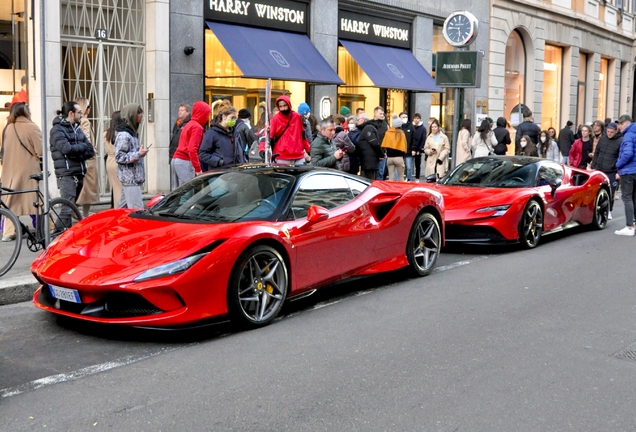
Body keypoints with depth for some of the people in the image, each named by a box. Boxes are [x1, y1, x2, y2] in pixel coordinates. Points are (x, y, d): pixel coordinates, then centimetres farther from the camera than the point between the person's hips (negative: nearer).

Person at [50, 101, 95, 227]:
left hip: (79, 174, 8)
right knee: (68, 209, -12)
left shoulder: (77, 129, 18)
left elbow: (90, 151, 8)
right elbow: (65, 148, -22)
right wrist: (82, 146, -5)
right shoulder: (57, 129, -4)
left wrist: (77, 154, -11)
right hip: (66, 175, -7)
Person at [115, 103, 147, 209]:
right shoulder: (123, 135, -15)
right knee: (137, 209, -14)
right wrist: (139, 154, -16)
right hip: (130, 178, -10)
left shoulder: (132, 132, 17)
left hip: (135, 178, 10)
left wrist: (140, 152, 11)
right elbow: (120, 157, -18)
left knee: (123, 206, 15)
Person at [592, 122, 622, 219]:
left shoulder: (620, 141, -10)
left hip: (612, 173, -4)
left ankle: (609, 211, 16)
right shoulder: (603, 138, 4)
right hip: (599, 170, 4)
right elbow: (596, 153, 12)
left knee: (610, 193, 2)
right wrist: (593, 166, 8)